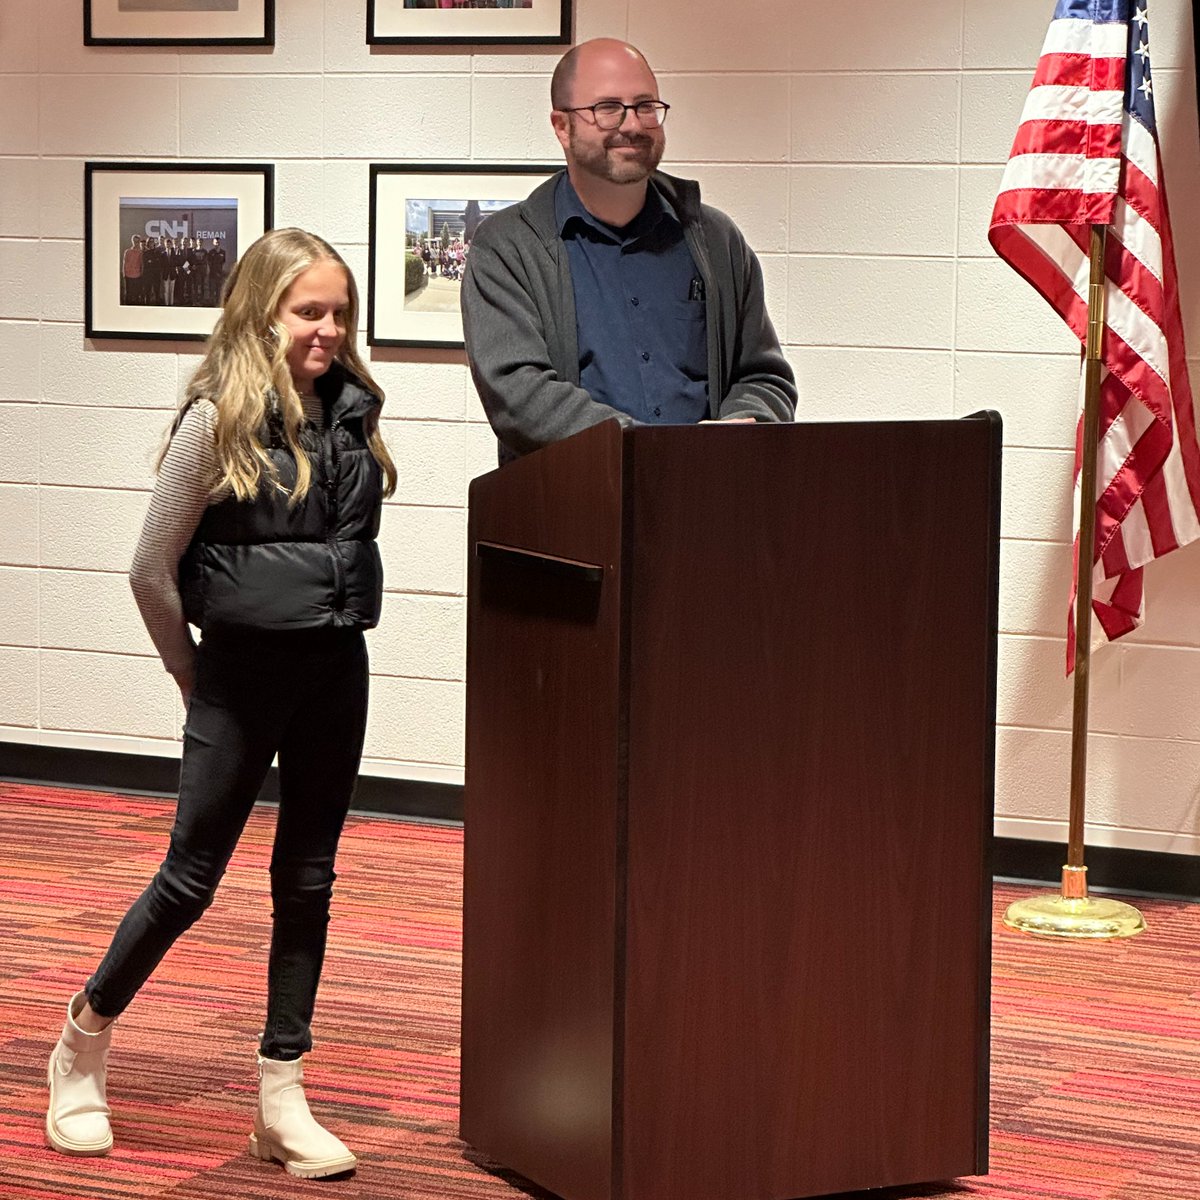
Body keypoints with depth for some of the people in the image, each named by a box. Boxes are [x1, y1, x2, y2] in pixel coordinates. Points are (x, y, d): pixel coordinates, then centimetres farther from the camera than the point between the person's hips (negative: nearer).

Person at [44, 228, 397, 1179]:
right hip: (242, 670, -5)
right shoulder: (220, 419, -13)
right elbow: (152, 570, -9)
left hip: (335, 670, 5)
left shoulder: (351, 410, 2)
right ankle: (85, 1042, 24)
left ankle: (282, 1100, 15)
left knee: (307, 880, 8)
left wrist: (332, 628, 5)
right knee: (191, 877, 3)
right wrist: (196, 675, 0)